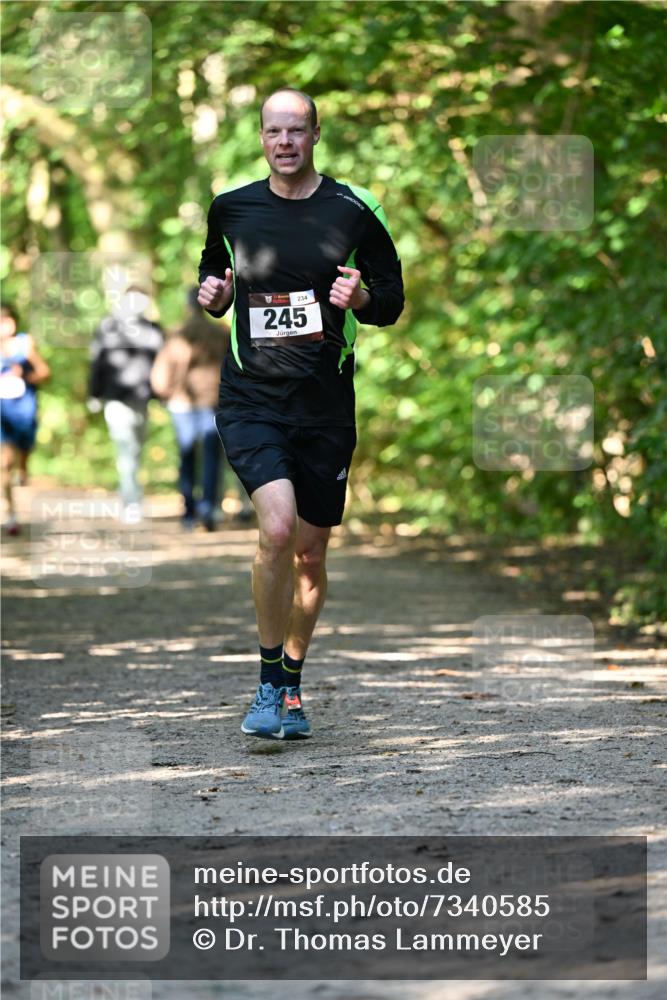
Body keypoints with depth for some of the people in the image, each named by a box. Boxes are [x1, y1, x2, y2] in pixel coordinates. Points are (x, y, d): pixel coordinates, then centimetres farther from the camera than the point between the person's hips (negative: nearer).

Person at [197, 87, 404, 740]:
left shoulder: (355, 210, 1)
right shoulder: (230, 208, 5)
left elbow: (393, 301, 7)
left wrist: (360, 298, -14)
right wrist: (212, 296, -3)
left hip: (326, 404, 1)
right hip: (251, 398, -1)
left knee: (310, 552, 9)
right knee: (277, 528, -21)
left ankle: (292, 687, 28)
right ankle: (268, 685, -8)